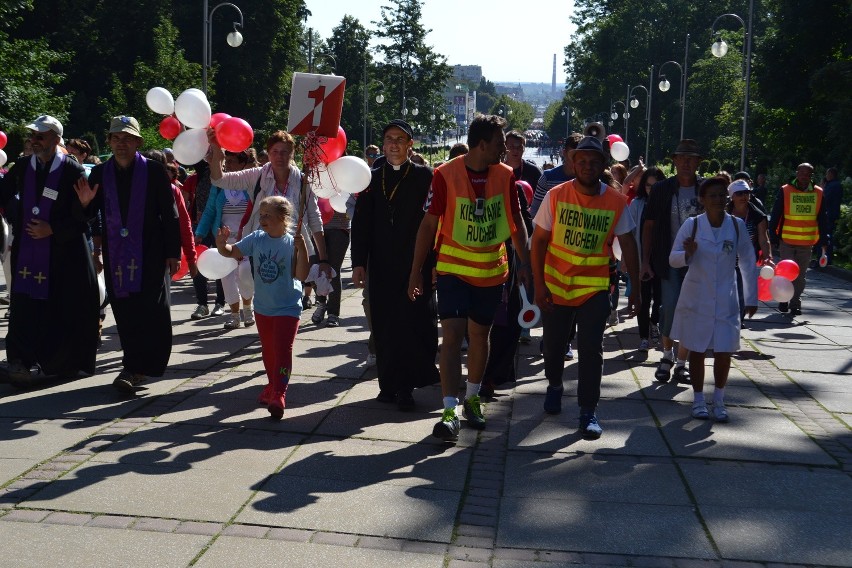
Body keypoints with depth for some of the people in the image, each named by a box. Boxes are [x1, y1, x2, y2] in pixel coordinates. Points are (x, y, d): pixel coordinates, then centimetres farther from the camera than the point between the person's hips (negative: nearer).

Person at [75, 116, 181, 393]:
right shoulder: (99, 173, 7)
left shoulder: (154, 170, -2)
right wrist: (85, 203, -12)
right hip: (116, 254, 3)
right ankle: (136, 368, 15)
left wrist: (173, 253, -3)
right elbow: (91, 215, 11)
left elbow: (170, 214, -1)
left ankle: (134, 368, -3)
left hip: (150, 253, -3)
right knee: (125, 312, 6)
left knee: (150, 310, -7)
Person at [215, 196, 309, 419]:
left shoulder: (292, 243, -14)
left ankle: (278, 395, -12)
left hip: (287, 308, -5)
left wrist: (301, 249, -30)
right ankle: (273, 386, 38)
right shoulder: (257, 239, -2)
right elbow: (232, 252, 1)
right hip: (262, 307, 6)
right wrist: (222, 245, -20)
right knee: (268, 350, 19)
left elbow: (301, 276, -19)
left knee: (282, 350, -12)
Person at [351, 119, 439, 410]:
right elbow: (360, 223, 8)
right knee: (384, 327, 5)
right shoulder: (372, 178, 11)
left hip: (416, 266, -3)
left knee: (412, 325, -3)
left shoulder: (424, 177, 2)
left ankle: (405, 386, 7)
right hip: (381, 268, 3)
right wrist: (359, 262, 0)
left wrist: (434, 263, -7)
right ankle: (389, 384, 14)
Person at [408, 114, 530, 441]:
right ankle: (450, 411, -11)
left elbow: (516, 221, 9)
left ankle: (472, 397, 31)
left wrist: (524, 261, 2)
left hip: (492, 271, 4)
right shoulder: (445, 175, -11)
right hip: (453, 269, -3)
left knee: (480, 335, 14)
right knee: (452, 336, -11)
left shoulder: (505, 176, 0)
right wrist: (416, 271, -5)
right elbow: (428, 224, -6)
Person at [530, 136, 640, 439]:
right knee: (554, 345, 13)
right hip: (555, 286, 1)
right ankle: (554, 386, 44)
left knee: (591, 349, -4)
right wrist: (539, 284, -9)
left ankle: (588, 412, 7)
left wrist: (635, 286, 1)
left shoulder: (616, 201, -5)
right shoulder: (556, 195, -7)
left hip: (595, 289, 0)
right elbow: (538, 241, -4)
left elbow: (628, 245, 3)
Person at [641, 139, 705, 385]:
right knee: (670, 307, -11)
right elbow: (649, 226, 4)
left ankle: (681, 363, 17)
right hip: (669, 260, -1)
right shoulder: (662, 189, 1)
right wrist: (646, 261, -1)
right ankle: (667, 355, 14)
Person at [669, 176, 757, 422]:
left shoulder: (737, 225, -3)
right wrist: (687, 253, -24)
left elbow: (748, 264, 4)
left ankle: (719, 400, 20)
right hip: (696, 298, -1)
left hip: (726, 300, 1)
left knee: (724, 352, 1)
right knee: (697, 350, 7)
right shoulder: (692, 225, -6)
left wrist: (751, 298, 5)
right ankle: (698, 400, 21)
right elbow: (673, 259, -2)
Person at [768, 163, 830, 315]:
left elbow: (823, 219, 8)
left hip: (807, 242, 3)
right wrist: (773, 238, -5)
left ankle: (795, 304, 18)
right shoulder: (785, 191, -5)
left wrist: (824, 240, 3)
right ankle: (783, 300, 17)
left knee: (800, 275, 8)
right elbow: (775, 216, -2)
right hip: (786, 241, -2)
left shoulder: (818, 193, 4)